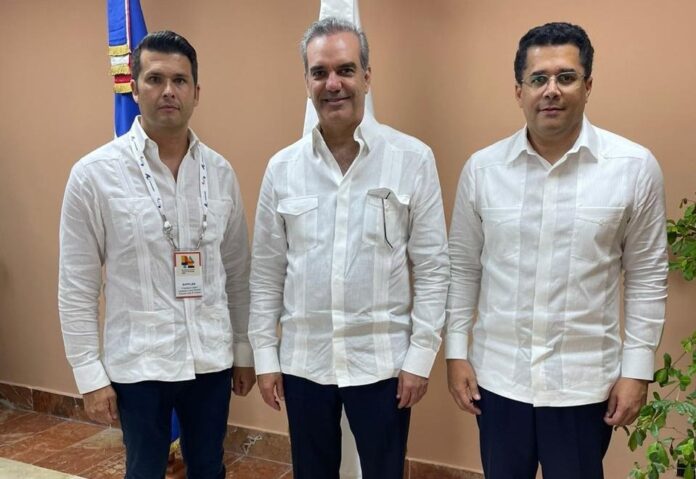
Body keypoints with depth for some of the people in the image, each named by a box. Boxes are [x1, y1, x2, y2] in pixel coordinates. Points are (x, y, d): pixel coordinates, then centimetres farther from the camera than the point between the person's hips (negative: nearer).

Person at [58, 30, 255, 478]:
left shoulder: (220, 171, 1)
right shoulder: (94, 173, -8)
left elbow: (237, 271, 6)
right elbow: (77, 286, -6)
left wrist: (244, 349, 8)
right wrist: (90, 373, -6)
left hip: (211, 359, 3)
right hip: (137, 364, -3)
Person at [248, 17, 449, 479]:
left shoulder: (413, 159, -7)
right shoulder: (282, 167, 0)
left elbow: (433, 267, -6)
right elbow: (267, 272, 4)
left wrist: (421, 355, -7)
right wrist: (265, 354, 4)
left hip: (381, 361, -2)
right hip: (303, 360, 3)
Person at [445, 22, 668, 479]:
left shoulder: (635, 167, -7)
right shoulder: (482, 167, -3)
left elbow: (647, 277, -2)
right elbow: (463, 267, 2)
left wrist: (637, 369, -4)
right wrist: (456, 351, 1)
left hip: (584, 382, -1)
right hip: (497, 375, 2)